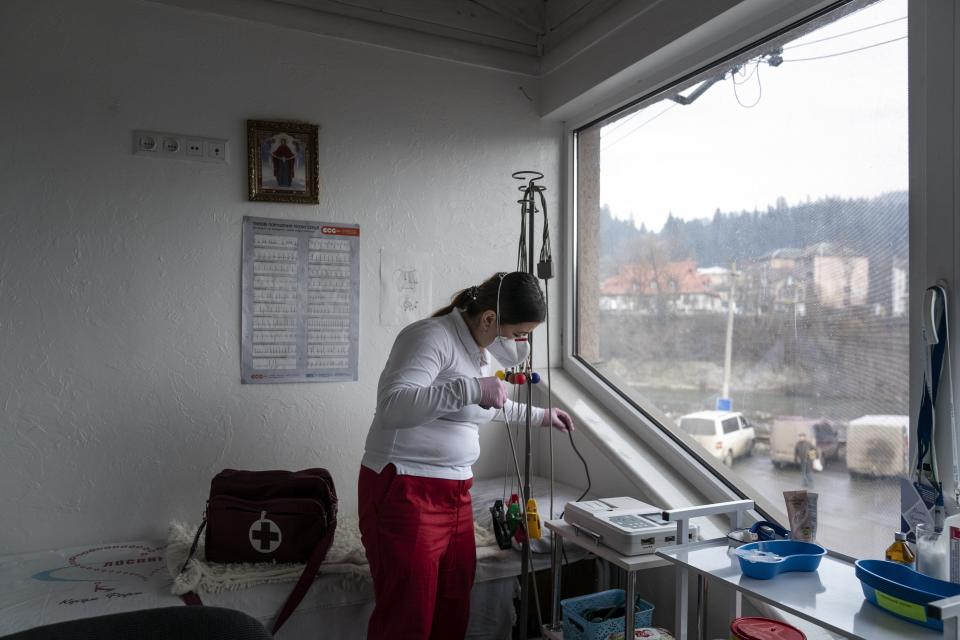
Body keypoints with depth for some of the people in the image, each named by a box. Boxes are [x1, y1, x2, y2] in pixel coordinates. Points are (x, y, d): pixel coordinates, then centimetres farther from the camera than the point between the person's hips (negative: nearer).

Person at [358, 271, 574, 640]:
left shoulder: (481, 349, 13)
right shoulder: (433, 336, -15)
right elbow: (392, 405, -29)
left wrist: (538, 416, 32)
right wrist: (470, 388, -32)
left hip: (454, 495, 9)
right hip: (405, 492, -8)